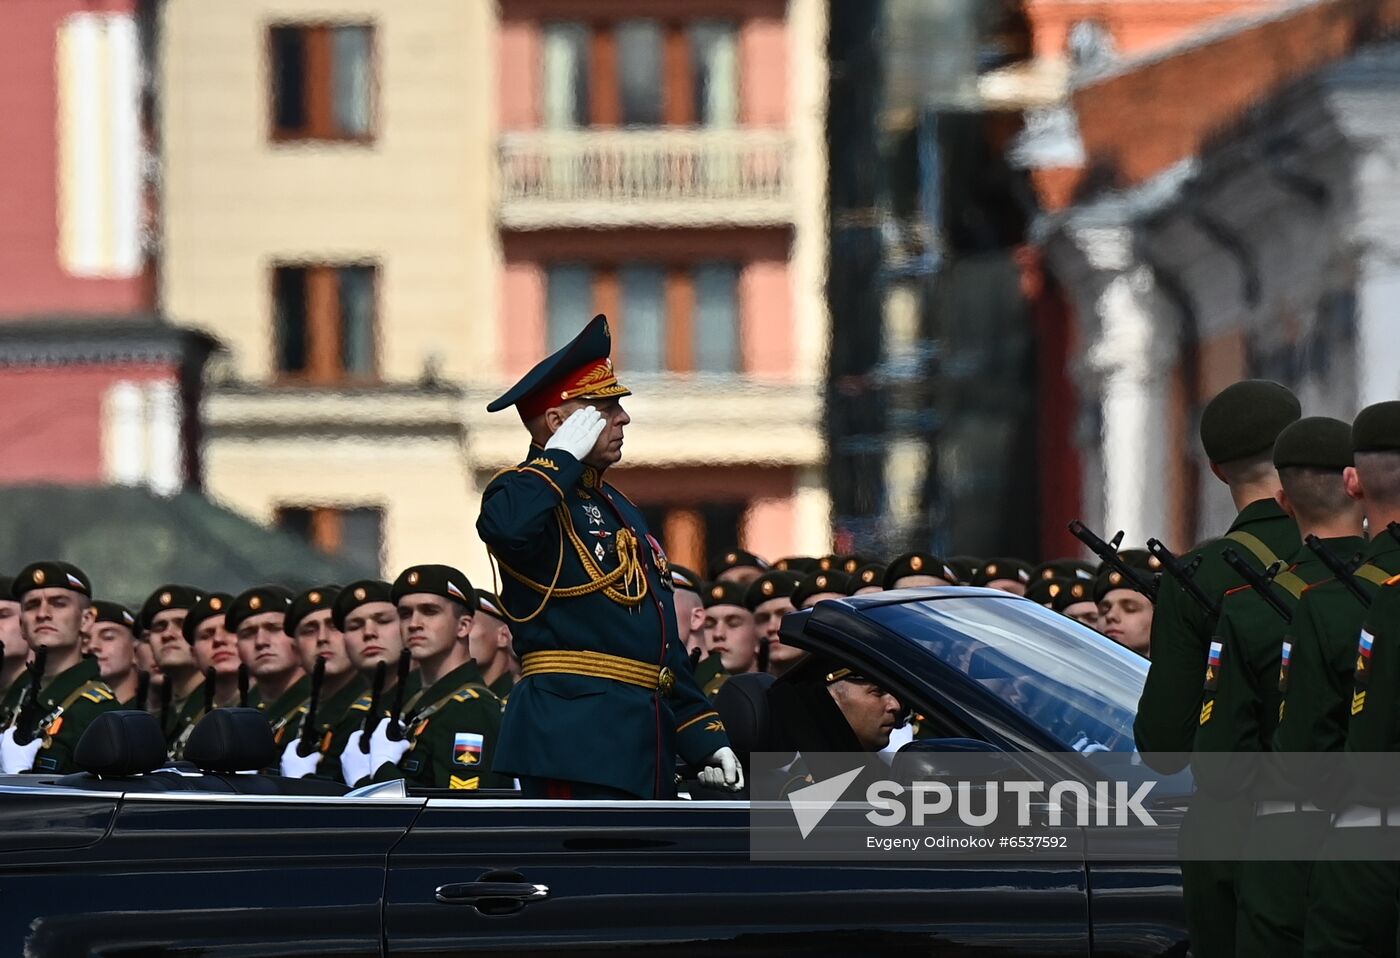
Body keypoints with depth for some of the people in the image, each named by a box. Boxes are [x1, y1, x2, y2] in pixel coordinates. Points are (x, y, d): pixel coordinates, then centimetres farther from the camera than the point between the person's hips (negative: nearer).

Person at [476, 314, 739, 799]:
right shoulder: (530, 494, -5)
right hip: (573, 737, -10)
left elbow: (663, 640, 25)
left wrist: (704, 737, 18)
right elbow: (508, 526, -34)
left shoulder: (620, 509, 23)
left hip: (643, 744, 10)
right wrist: (562, 457, -18)